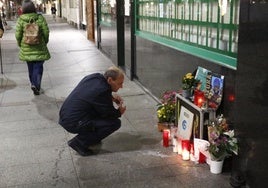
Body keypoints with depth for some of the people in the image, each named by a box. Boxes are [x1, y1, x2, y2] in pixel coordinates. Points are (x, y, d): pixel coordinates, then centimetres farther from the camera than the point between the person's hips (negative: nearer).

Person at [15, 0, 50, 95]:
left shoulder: (20, 20, -7)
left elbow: (18, 35, -7)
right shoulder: (40, 18, -9)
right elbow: (46, 32, -6)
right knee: (38, 67, 4)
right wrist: (45, 43, 10)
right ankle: (36, 87, -2)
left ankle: (33, 84, 27)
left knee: (30, 67, 18)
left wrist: (20, 45, 10)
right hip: (39, 48, -1)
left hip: (26, 49, 1)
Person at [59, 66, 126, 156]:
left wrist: (111, 96, 13)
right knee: (115, 123, -11)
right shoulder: (102, 90, -22)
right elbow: (109, 114, -11)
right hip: (73, 124, -9)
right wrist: (119, 112, 10)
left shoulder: (94, 77, 4)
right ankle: (79, 142, -7)